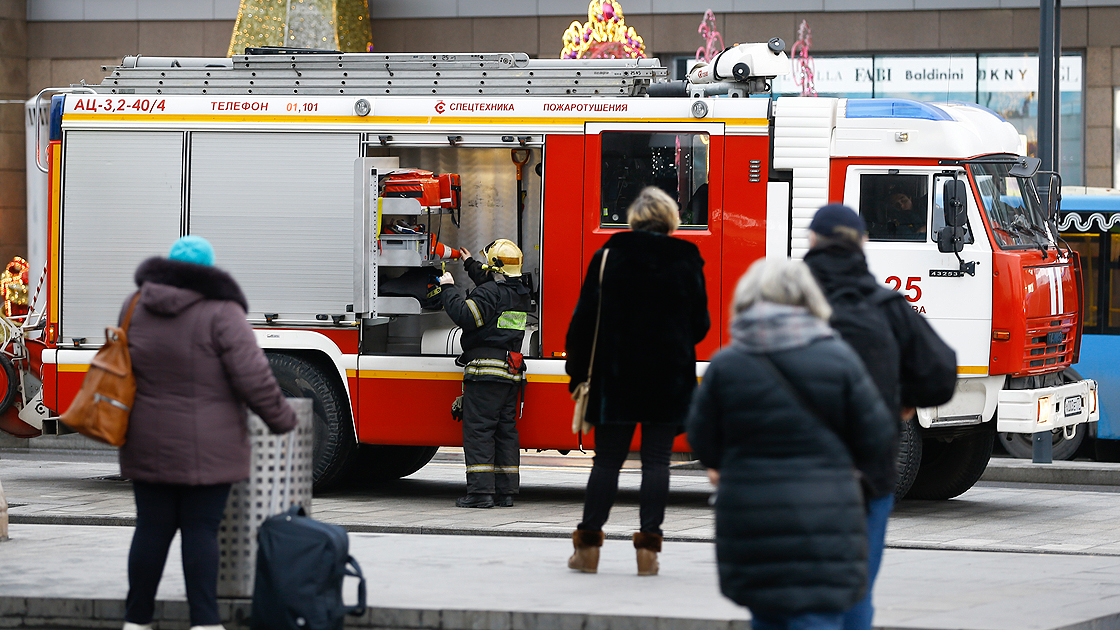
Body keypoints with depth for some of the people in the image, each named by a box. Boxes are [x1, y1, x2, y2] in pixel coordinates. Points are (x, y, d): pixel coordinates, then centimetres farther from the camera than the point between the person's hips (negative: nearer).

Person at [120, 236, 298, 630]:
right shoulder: (221, 313, -12)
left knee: (151, 529, 9)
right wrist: (281, 419, -1)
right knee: (201, 531, 1)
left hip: (149, 445, 4)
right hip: (207, 450, -4)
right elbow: (253, 377, -15)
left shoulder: (135, 306, 3)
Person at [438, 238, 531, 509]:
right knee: (505, 429, 10)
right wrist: (470, 265, 48)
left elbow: (465, 316, -20)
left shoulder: (489, 292, -12)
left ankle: (481, 491, -12)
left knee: (478, 429, -7)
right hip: (511, 372, 8)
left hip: (485, 369, -8)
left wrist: (448, 289, -8)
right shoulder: (519, 293, 16)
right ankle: (505, 491, 9)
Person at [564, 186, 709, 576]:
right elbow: (699, 326, 5)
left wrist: (578, 369, 8)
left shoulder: (608, 257, -1)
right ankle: (648, 548, -2)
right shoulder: (687, 263, -1)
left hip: (617, 377, 0)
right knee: (657, 461, 3)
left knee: (607, 459, 6)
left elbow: (585, 319, 1)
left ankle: (588, 546, 6)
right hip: (670, 379, 0)